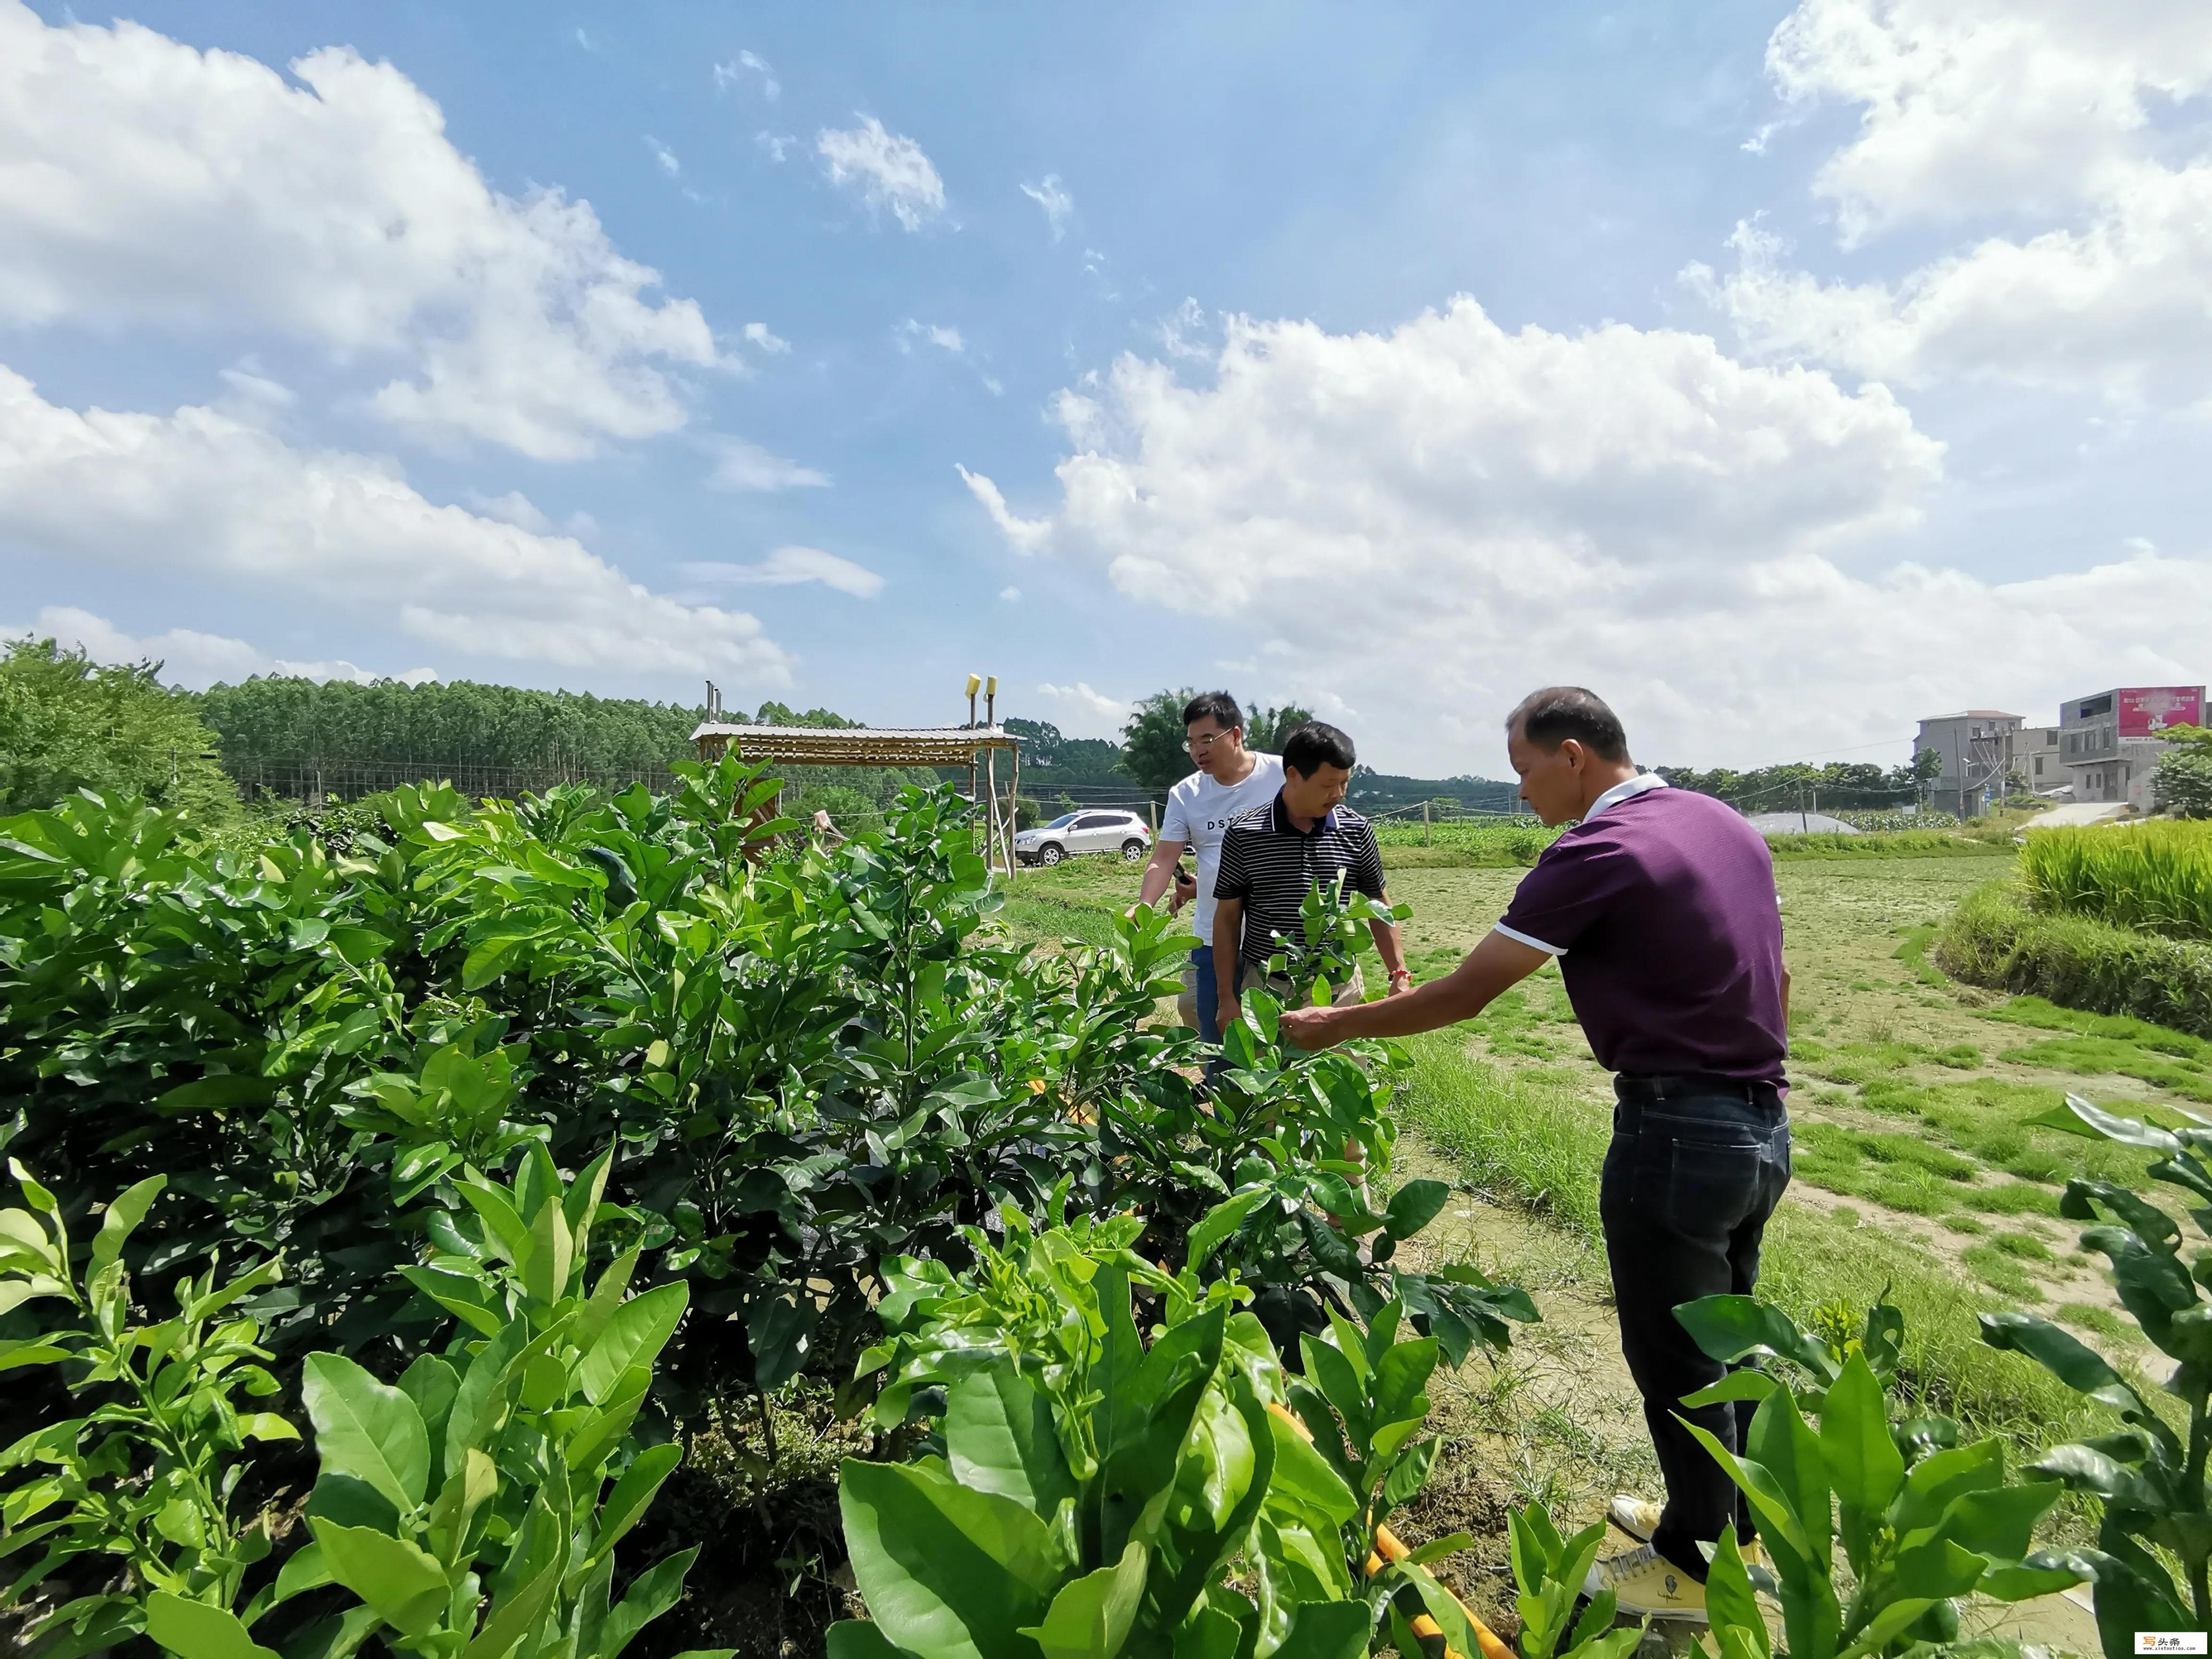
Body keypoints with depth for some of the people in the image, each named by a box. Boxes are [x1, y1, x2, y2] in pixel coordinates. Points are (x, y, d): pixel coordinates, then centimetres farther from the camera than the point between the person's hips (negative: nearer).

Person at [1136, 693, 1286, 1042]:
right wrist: (1144, 907, -19)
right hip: (1212, 941, 3)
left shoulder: (1283, 776, -4)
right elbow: (1163, 860, -2)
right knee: (1216, 1042, 11)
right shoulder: (1185, 795, 3)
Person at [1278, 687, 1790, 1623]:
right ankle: (1731, 1520, 43)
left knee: (1674, 1362, 10)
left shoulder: (1598, 851, -19)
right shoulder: (1729, 825, 7)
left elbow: (1464, 995, -17)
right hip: (1763, 1125, 9)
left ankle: (1695, 1567, 29)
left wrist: (1336, 1027, -6)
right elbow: (1775, 980, 15)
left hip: (1677, 1133, -9)